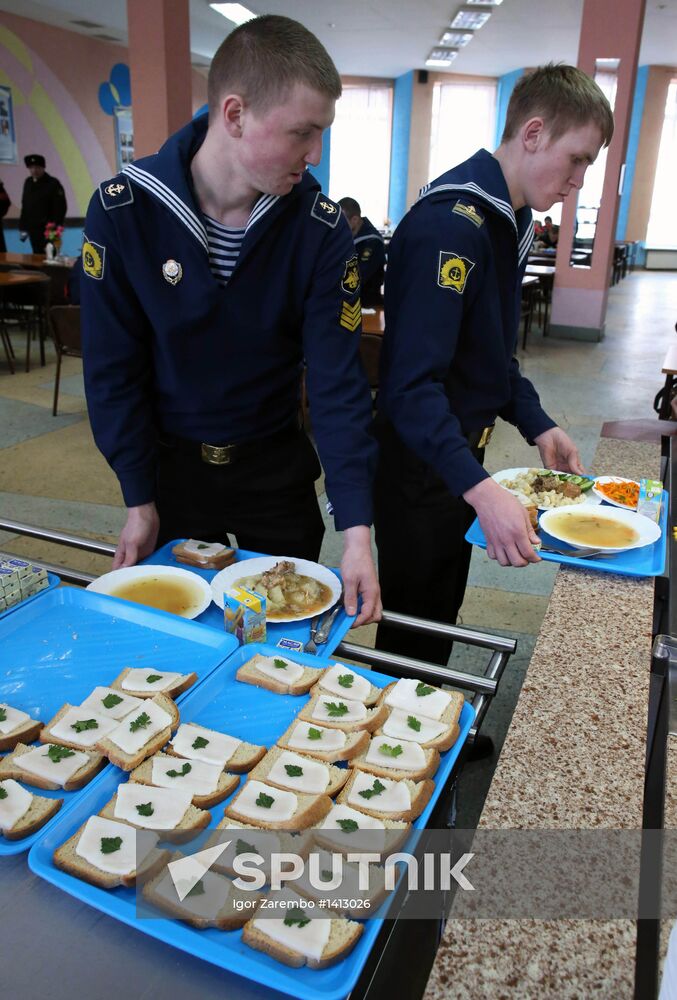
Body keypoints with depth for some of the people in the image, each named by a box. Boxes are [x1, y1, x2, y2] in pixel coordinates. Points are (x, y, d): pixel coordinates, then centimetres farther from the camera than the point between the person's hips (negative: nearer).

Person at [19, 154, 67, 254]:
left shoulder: (53, 184, -8)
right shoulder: (28, 182, 11)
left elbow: (61, 208, -11)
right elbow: (25, 206, 16)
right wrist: (23, 228, 12)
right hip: (32, 229, 6)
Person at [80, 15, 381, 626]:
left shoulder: (321, 228, -16)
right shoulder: (122, 211, -17)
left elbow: (338, 381, -19)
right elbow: (114, 371, -9)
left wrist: (357, 529, -25)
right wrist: (139, 498, -9)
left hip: (276, 464, 1)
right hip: (170, 461, 0)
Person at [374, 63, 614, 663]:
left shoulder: (512, 219, 9)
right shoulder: (451, 223, -24)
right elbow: (411, 382, -31)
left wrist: (538, 426, 3)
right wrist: (481, 490, -41)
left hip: (462, 451, 9)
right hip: (419, 461, -9)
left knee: (444, 611, 24)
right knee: (412, 622, 9)